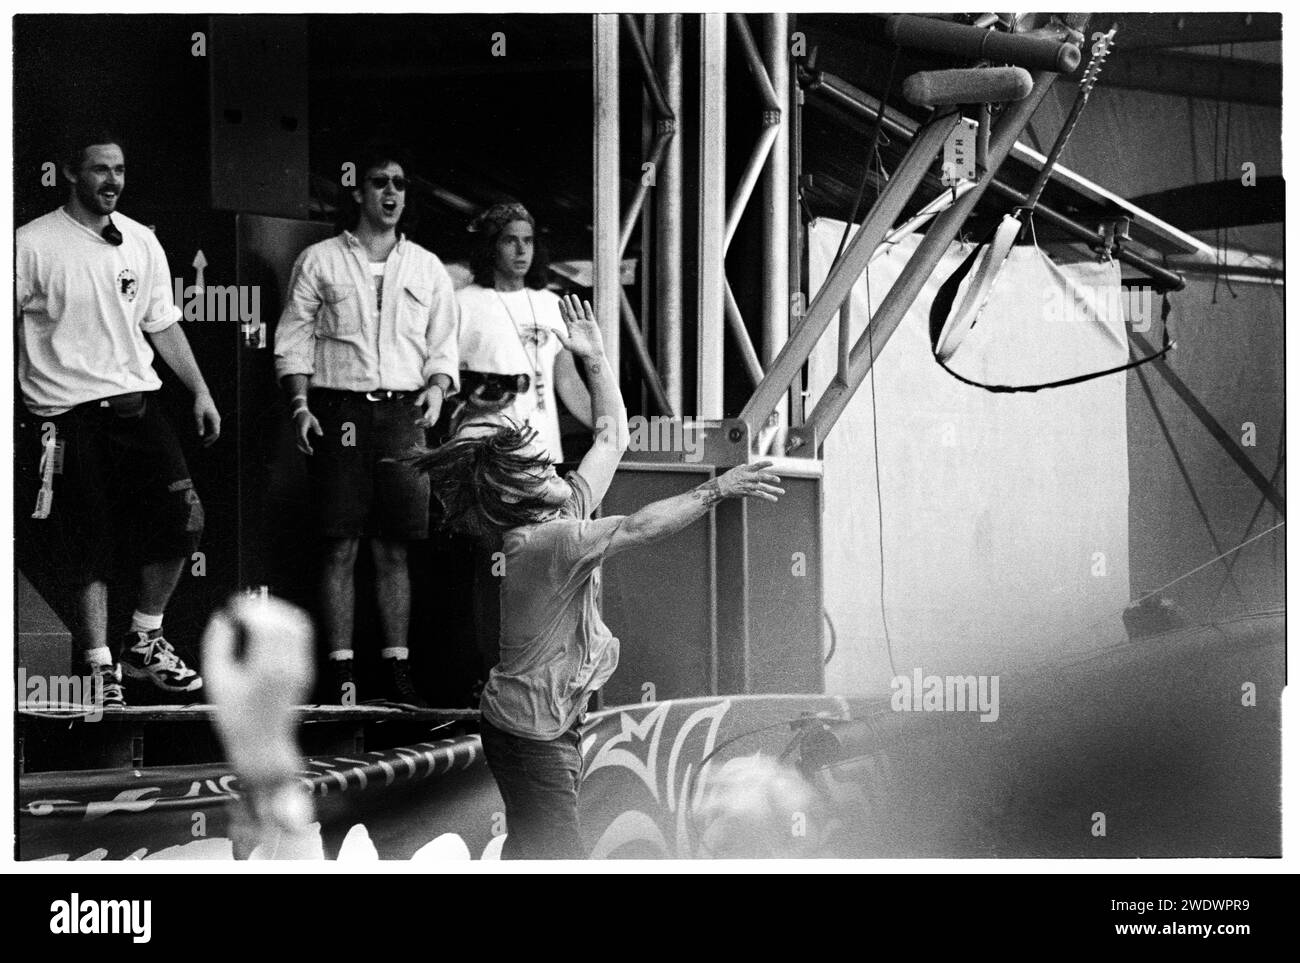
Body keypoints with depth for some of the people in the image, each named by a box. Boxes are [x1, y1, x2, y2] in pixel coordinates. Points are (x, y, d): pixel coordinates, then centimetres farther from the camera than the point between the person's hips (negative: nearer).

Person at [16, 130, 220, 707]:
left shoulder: (141, 242, 11)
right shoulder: (33, 244, -4)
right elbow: (11, 328, -3)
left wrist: (200, 391, 12)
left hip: (136, 403, 5)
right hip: (67, 415, -5)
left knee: (180, 521, -5)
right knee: (89, 550, -3)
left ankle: (144, 645, 13)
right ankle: (101, 669, 7)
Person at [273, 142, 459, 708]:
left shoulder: (427, 269, 14)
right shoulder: (319, 261, 7)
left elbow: (443, 344, 15)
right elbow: (293, 340, 4)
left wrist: (436, 388, -4)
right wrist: (300, 406, -7)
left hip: (404, 411, 2)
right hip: (339, 407, -2)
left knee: (394, 548, 3)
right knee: (341, 545, -4)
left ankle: (397, 669, 5)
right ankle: (340, 672, -2)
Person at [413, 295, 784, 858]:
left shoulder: (563, 512, 6)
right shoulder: (544, 541, -23)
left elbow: (611, 437, 16)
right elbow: (640, 527, -32)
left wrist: (596, 358, 15)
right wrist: (717, 489, -29)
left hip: (553, 723, 10)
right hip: (532, 738, -10)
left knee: (529, 853, 15)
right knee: (556, 854, -8)